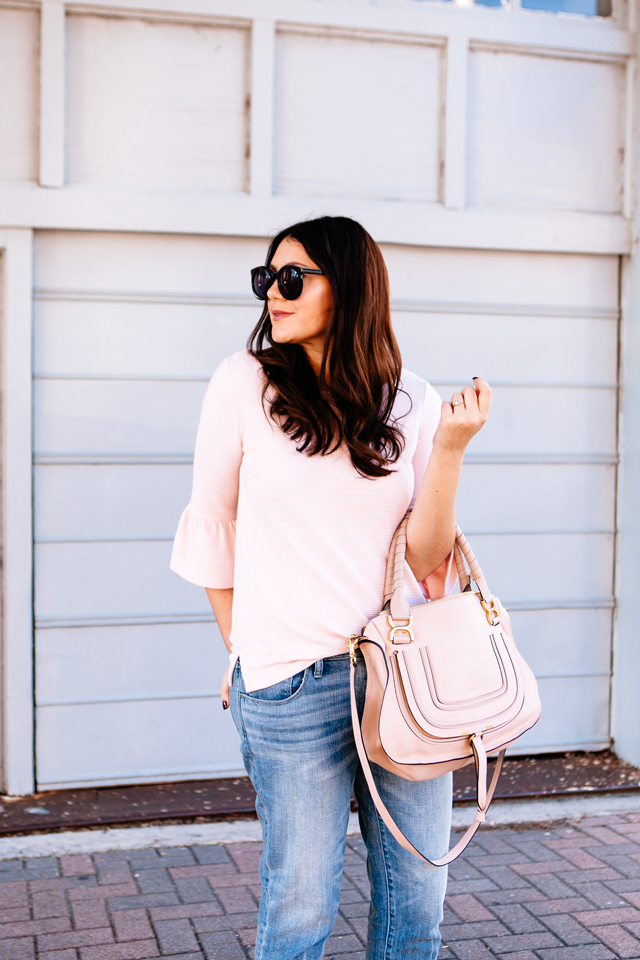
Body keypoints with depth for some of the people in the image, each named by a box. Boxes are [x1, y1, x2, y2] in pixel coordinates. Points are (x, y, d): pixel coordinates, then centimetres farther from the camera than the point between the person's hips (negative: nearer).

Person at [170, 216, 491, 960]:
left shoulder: (412, 403, 3)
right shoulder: (246, 382, -1)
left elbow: (427, 556, 0)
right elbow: (213, 528, 7)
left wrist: (450, 447, -11)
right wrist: (242, 654, 11)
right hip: (293, 678, -2)